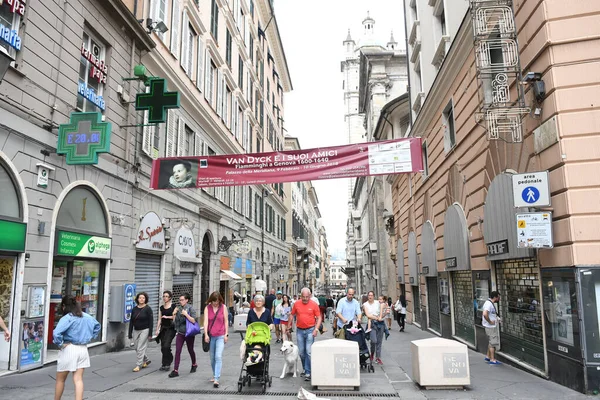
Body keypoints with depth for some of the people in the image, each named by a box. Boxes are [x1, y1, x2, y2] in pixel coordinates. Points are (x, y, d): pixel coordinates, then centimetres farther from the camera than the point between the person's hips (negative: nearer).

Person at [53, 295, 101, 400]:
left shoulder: (66, 318, -14)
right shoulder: (86, 316, 7)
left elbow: (56, 333, -29)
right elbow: (97, 326, 24)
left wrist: (60, 344, -13)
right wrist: (90, 337, 19)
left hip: (69, 349, -5)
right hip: (83, 349, 5)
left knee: (60, 379, 15)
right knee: (78, 379, 4)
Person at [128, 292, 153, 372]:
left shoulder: (148, 308, -7)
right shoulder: (134, 309, 6)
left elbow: (151, 321, -9)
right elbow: (131, 321, 8)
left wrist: (150, 333, -13)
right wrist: (130, 333, 6)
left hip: (144, 330, -5)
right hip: (135, 330, 6)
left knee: (140, 348, -7)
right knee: (137, 348, 11)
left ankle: (138, 365, 1)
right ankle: (146, 360, 29)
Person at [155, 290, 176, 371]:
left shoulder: (173, 306, -3)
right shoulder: (161, 307, 12)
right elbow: (159, 319, 13)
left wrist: (167, 317, -11)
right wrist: (157, 329, 7)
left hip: (171, 328, -5)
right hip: (163, 328, 5)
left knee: (166, 346, -14)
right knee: (163, 347, 5)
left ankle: (166, 364, -2)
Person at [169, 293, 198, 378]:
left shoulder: (190, 308, -10)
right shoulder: (178, 308, 4)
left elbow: (193, 320, -17)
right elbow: (174, 321, 9)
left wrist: (186, 314, -23)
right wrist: (174, 314, -7)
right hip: (180, 333, 4)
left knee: (190, 350, 13)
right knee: (177, 351, -5)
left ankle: (194, 365, 37)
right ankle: (175, 370, -2)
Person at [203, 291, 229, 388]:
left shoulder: (223, 307, 0)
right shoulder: (207, 308, 2)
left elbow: (226, 321, 3)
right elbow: (206, 321, -6)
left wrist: (226, 334, -1)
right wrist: (206, 334, -15)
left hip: (220, 335, -2)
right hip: (210, 336, 2)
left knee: (218, 357, -13)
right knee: (212, 357, 12)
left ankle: (216, 379, -14)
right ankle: (215, 375, 29)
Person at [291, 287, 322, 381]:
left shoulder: (314, 304, -5)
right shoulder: (296, 304, 2)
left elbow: (319, 318, -2)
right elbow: (292, 315, 14)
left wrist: (316, 329, -12)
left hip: (310, 330, -3)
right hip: (299, 330, 3)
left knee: (309, 351, -7)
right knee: (301, 352, 10)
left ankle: (308, 372, 0)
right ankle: (305, 369, 28)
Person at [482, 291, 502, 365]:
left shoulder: (490, 303, 11)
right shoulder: (489, 304, -22)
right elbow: (485, 314, -36)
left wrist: (496, 319, 12)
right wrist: (490, 322, -23)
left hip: (493, 326, 10)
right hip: (491, 326, -10)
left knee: (491, 342, 19)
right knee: (493, 342, -3)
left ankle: (488, 357, 29)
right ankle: (492, 360, 4)